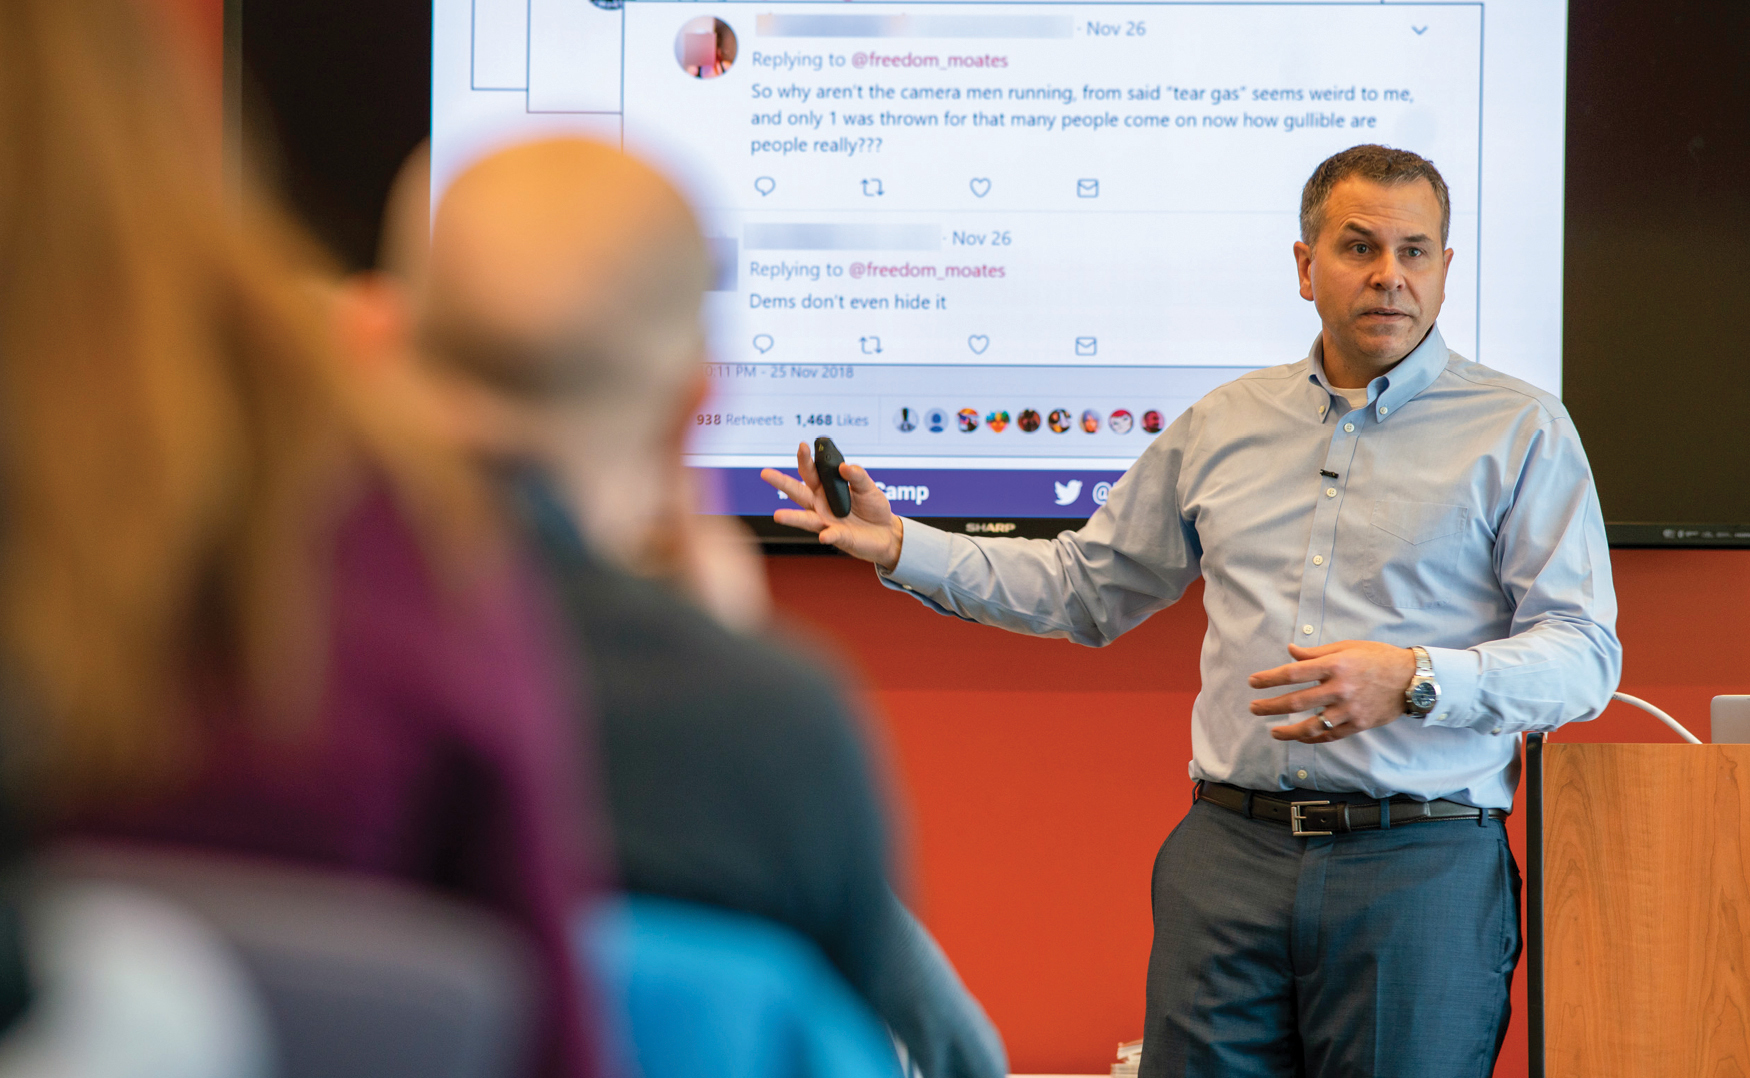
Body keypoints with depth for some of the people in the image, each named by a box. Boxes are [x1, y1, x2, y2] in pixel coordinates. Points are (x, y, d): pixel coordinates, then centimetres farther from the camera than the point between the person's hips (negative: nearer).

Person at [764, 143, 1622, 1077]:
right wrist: (899, 547, 15)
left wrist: (1413, 680, -20)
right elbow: (1084, 586, 24)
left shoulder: (1521, 430, 2)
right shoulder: (1223, 424, 15)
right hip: (1227, 854, 3)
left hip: (1419, 865, -3)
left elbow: (1583, 656, -4)